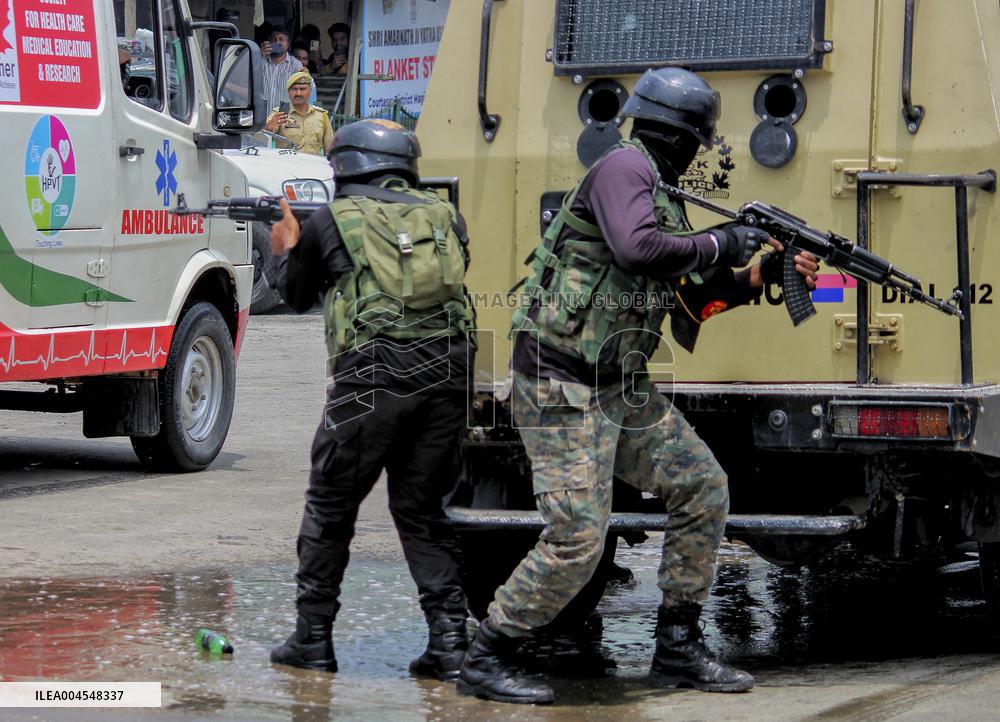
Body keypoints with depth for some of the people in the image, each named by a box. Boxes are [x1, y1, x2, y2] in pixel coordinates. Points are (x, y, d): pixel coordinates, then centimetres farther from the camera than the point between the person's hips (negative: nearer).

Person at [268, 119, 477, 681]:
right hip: (448, 367, 4)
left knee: (331, 507, 11)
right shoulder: (445, 215, 17)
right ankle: (449, 640, 5)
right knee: (422, 509, 15)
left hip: (375, 371, -3)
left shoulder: (333, 221, 10)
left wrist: (287, 249, 46)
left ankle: (313, 639, 14)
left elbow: (299, 296, 25)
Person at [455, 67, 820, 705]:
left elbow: (691, 296, 24)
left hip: (622, 388, 10)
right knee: (576, 541, -12)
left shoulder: (661, 194, 18)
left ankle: (678, 648, 17)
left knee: (704, 487, 9)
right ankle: (486, 660, 3)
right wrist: (721, 245, -17)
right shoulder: (624, 167, -12)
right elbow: (637, 249, -30)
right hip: (563, 388, -10)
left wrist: (763, 276, 15)